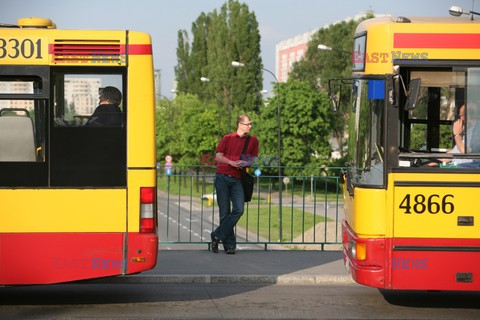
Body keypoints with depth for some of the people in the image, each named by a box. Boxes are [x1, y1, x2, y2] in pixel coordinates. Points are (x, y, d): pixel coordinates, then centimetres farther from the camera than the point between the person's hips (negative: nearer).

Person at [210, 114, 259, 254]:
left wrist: (246, 163, -7)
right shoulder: (227, 138, 8)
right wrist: (232, 162, -12)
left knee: (238, 210, -17)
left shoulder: (253, 141, 12)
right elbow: (218, 157, 4)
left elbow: (253, 159, 16)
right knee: (225, 212, -1)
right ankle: (229, 245, 4)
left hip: (237, 179, 1)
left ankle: (217, 235, -6)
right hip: (222, 178, -1)